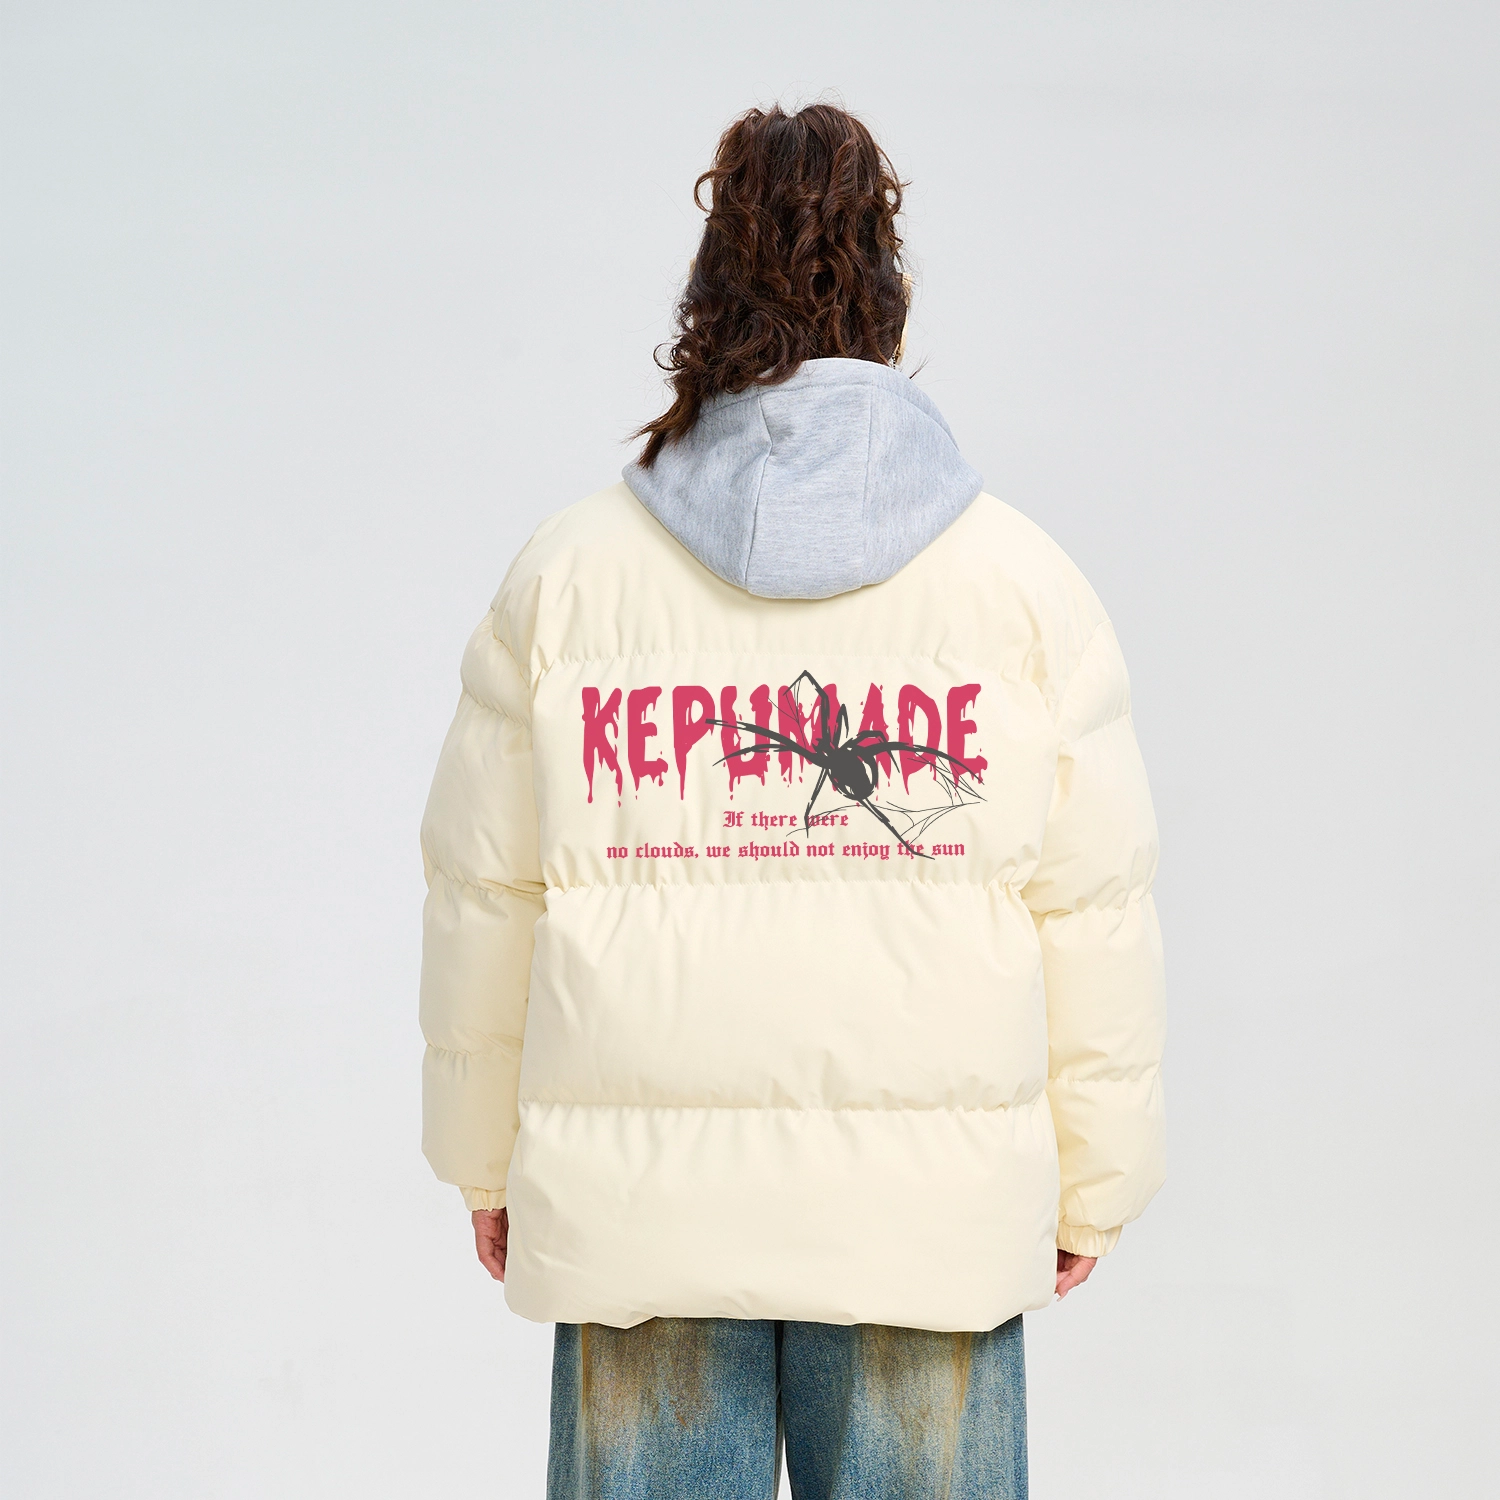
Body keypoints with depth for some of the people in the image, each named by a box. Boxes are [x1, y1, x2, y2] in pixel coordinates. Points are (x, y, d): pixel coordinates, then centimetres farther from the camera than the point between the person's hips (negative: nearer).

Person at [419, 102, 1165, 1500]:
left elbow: (484, 897, 5)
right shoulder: (1020, 577, -1)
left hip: (636, 1197, 1)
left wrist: (486, 1162, 16)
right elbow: (1094, 909, 0)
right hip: (930, 1196, 0)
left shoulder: (564, 570, 1)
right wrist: (1091, 1179, 10)